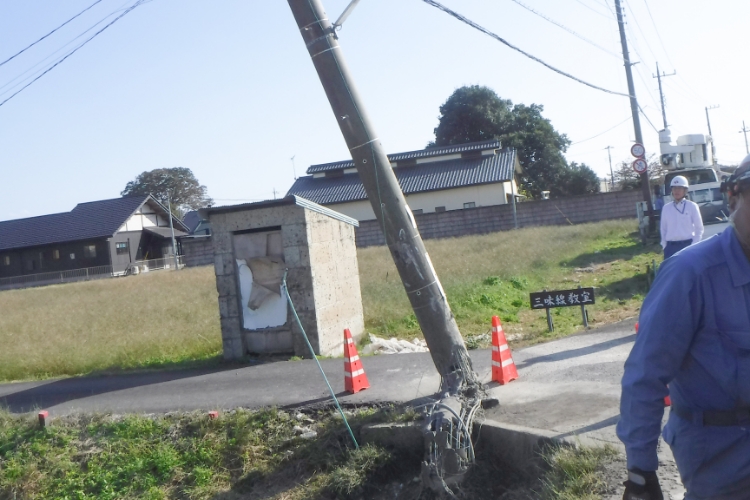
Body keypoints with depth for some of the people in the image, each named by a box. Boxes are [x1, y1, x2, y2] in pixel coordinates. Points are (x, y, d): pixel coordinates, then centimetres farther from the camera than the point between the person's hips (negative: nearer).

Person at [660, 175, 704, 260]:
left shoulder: (692, 206, 1)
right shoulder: (666, 208, 9)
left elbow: (699, 228, 2)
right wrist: (664, 245, 4)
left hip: (687, 245, -2)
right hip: (671, 247, 3)